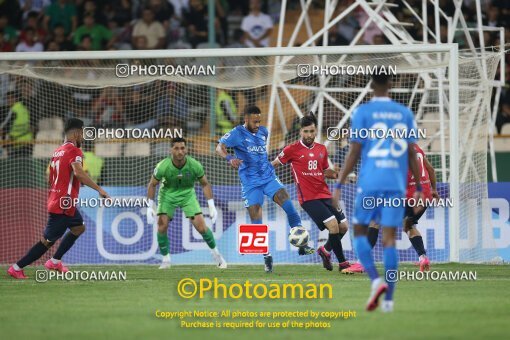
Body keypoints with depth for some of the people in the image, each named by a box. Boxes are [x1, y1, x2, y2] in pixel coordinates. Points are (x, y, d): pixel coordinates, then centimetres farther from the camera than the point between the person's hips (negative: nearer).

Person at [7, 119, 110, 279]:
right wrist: (99, 189, -30)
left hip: (55, 199, 9)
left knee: (79, 227, 21)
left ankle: (55, 261, 17)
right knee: (47, 241, -2)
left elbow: (50, 179, 19)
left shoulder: (58, 151, 13)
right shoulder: (74, 151, -14)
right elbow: (78, 172, -30)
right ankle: (17, 268, 1)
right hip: (64, 204, -9)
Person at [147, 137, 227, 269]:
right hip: (167, 195, 0)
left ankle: (216, 254, 14)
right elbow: (152, 184, -9)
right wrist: (150, 207, -12)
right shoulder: (163, 166, -26)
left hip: (187, 194, 0)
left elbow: (205, 184, -7)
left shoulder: (195, 165, -23)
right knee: (162, 225, -16)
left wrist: (212, 206, -11)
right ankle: (165, 260, 2)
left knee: (201, 226, -10)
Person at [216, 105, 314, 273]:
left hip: (269, 177, 4)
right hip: (251, 182, -4)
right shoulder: (237, 133, -6)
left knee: (286, 201, -18)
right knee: (256, 219, -6)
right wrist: (229, 158, -37)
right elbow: (219, 147, -20)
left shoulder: (263, 132, 11)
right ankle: (266, 256, 6)